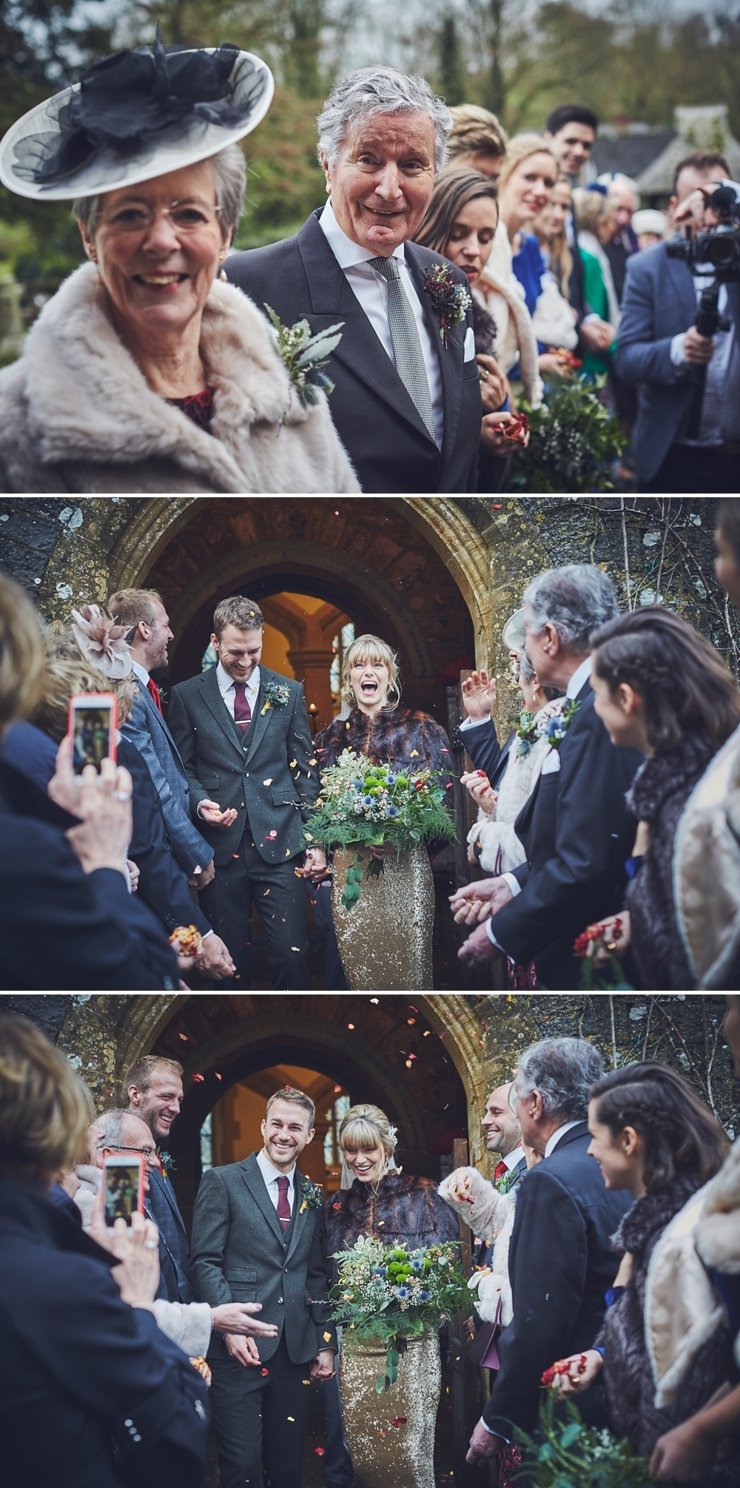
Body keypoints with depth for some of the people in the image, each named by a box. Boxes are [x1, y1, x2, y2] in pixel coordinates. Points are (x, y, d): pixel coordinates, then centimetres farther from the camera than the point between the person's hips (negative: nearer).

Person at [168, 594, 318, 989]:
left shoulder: (289, 693, 9)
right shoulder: (187, 696, 6)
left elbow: (305, 767, 10)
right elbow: (181, 767, 10)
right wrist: (200, 802, -11)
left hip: (279, 842, 0)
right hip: (221, 847, 0)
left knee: (291, 954, -7)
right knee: (231, 960, 4)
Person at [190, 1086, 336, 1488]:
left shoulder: (312, 1196, 14)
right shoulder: (223, 1181, -1)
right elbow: (205, 1262, -6)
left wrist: (325, 1342, 10)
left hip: (295, 1350, 5)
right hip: (241, 1348, -5)